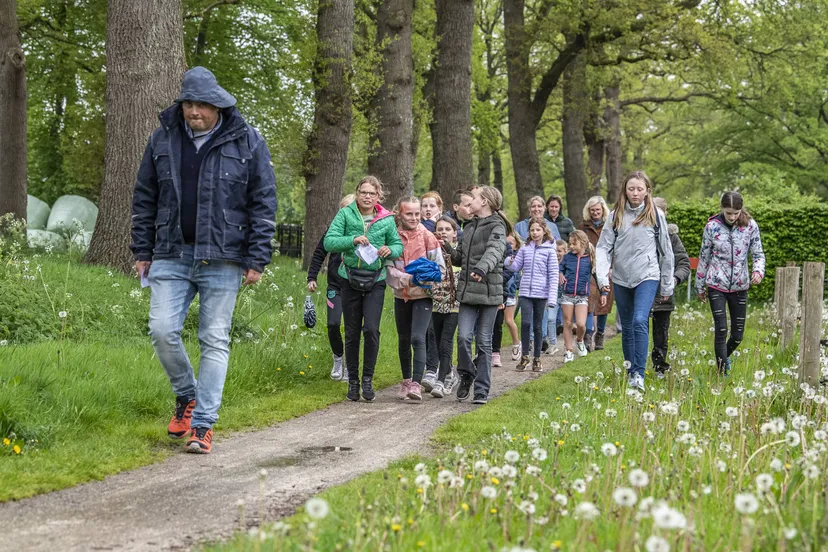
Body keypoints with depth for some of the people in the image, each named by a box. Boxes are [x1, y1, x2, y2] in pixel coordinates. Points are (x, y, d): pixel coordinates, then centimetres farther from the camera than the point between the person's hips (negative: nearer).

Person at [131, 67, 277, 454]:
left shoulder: (246, 143, -1)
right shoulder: (162, 139, 6)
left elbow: (264, 204, 0)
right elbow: (144, 199, 13)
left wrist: (257, 260, -5)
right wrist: (142, 251, 9)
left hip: (222, 260, -2)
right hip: (171, 257, 2)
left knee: (215, 341, 0)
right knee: (162, 331, -6)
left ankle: (202, 425, 5)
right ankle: (186, 395, 20)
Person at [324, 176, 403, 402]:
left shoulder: (386, 219, 2)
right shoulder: (345, 214, -1)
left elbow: (398, 245, 10)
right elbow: (329, 242, -9)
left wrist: (390, 250, -13)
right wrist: (352, 240, -24)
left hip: (375, 281, 0)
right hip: (351, 280, 0)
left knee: (371, 330, -13)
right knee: (352, 333, 6)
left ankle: (368, 379, 0)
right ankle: (353, 381, 17)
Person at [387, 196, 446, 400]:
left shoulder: (427, 237, -6)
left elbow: (440, 268, -3)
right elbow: (388, 269, -6)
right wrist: (407, 279, -21)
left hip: (423, 295, -3)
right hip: (401, 296, 3)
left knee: (418, 338, -17)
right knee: (404, 339, 15)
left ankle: (416, 384, -21)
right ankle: (406, 380, 30)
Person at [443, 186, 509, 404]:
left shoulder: (497, 226, -5)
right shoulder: (469, 227, 17)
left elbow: (494, 250, -25)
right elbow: (461, 258, 23)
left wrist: (482, 267, -44)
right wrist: (447, 249, 3)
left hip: (489, 291, -5)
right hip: (467, 291, 5)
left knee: (484, 342, 2)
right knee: (463, 337, -8)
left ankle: (482, 390, 9)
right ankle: (466, 375, 16)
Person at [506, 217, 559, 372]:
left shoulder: (549, 250, -1)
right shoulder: (525, 248, 7)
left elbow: (553, 275, -3)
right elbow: (516, 266, 9)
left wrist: (552, 297, -9)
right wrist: (510, 263, -15)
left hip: (541, 293, -1)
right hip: (526, 291, 2)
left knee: (538, 326, 6)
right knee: (525, 323, -10)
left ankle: (537, 358, 16)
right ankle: (524, 356, 2)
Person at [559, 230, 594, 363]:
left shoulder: (590, 259, -3)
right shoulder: (567, 257, 2)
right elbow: (560, 269, 17)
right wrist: (561, 276, -4)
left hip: (582, 296, -2)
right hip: (567, 295, 2)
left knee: (581, 324, -14)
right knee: (567, 323, 6)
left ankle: (579, 340, 18)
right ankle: (568, 351, 16)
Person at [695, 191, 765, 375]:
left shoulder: (750, 226, -4)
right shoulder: (712, 227, -7)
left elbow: (758, 253, 1)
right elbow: (704, 257, 3)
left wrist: (758, 271, -20)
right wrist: (700, 286, 9)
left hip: (740, 286, 2)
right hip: (717, 285, -2)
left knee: (738, 334, 8)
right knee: (721, 330, -11)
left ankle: (724, 356, 39)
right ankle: (722, 372, -3)